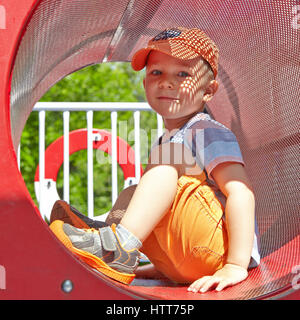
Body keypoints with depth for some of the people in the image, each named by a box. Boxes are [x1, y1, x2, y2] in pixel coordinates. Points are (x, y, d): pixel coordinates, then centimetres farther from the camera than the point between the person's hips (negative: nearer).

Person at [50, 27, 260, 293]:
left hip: (222, 249, -9)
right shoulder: (166, 143, 23)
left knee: (170, 160, -18)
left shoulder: (210, 133, -5)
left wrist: (236, 266, -28)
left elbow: (241, 192, -19)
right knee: (131, 193, 14)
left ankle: (118, 244, -32)